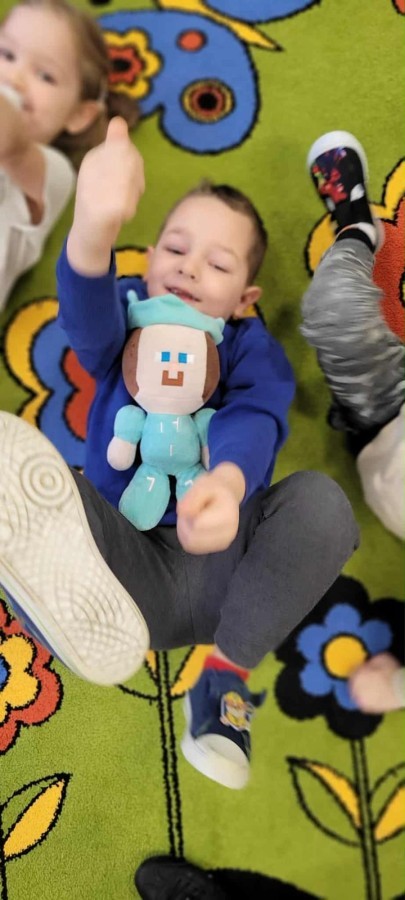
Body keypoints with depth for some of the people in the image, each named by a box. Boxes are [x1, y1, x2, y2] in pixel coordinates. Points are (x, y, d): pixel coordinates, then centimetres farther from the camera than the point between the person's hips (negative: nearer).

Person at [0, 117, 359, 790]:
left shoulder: (253, 348, 4)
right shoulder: (130, 319, 6)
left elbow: (254, 421, -18)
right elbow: (89, 322, -20)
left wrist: (228, 480, -45)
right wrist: (94, 230, -45)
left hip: (218, 569, 1)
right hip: (126, 565, 0)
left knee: (321, 500, -27)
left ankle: (226, 680, -13)